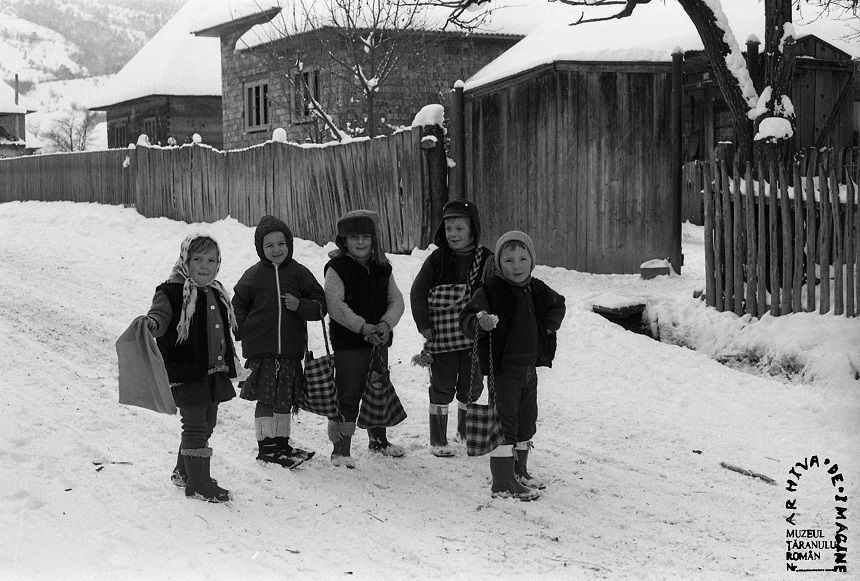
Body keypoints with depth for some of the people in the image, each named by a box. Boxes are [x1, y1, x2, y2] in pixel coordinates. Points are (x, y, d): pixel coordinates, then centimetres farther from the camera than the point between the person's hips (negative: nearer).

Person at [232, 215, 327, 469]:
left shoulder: (299, 273, 5)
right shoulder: (253, 276, 2)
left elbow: (320, 305, 6)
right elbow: (238, 307, 9)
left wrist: (300, 305, -12)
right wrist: (241, 333, -3)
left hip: (290, 350, 2)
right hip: (260, 350, -2)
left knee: (285, 400, 11)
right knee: (265, 400, -1)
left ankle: (282, 444, 24)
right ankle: (266, 446, 10)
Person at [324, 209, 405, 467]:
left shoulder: (382, 268, 8)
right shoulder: (337, 268, -9)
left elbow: (396, 300, 5)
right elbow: (335, 305, -17)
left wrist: (385, 324, -14)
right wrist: (363, 326, -25)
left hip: (379, 339, 6)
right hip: (348, 342, -6)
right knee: (348, 395, -7)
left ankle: (378, 439, 36)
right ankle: (341, 448, -1)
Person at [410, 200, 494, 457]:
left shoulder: (486, 259, -1)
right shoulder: (437, 259, -5)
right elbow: (418, 292, -1)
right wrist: (424, 325, -7)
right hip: (442, 337, -2)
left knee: (471, 387, 13)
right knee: (442, 387, 4)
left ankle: (466, 431, 35)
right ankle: (438, 440, 16)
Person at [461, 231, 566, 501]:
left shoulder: (537, 290, 5)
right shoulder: (491, 290, -14)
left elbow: (558, 304, 25)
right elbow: (466, 318, -18)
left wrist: (550, 325, 9)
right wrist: (480, 324, -39)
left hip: (530, 366, 7)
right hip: (504, 368, -7)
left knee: (527, 419, 18)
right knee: (505, 423, -5)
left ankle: (519, 471, 34)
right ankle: (503, 483, 1)